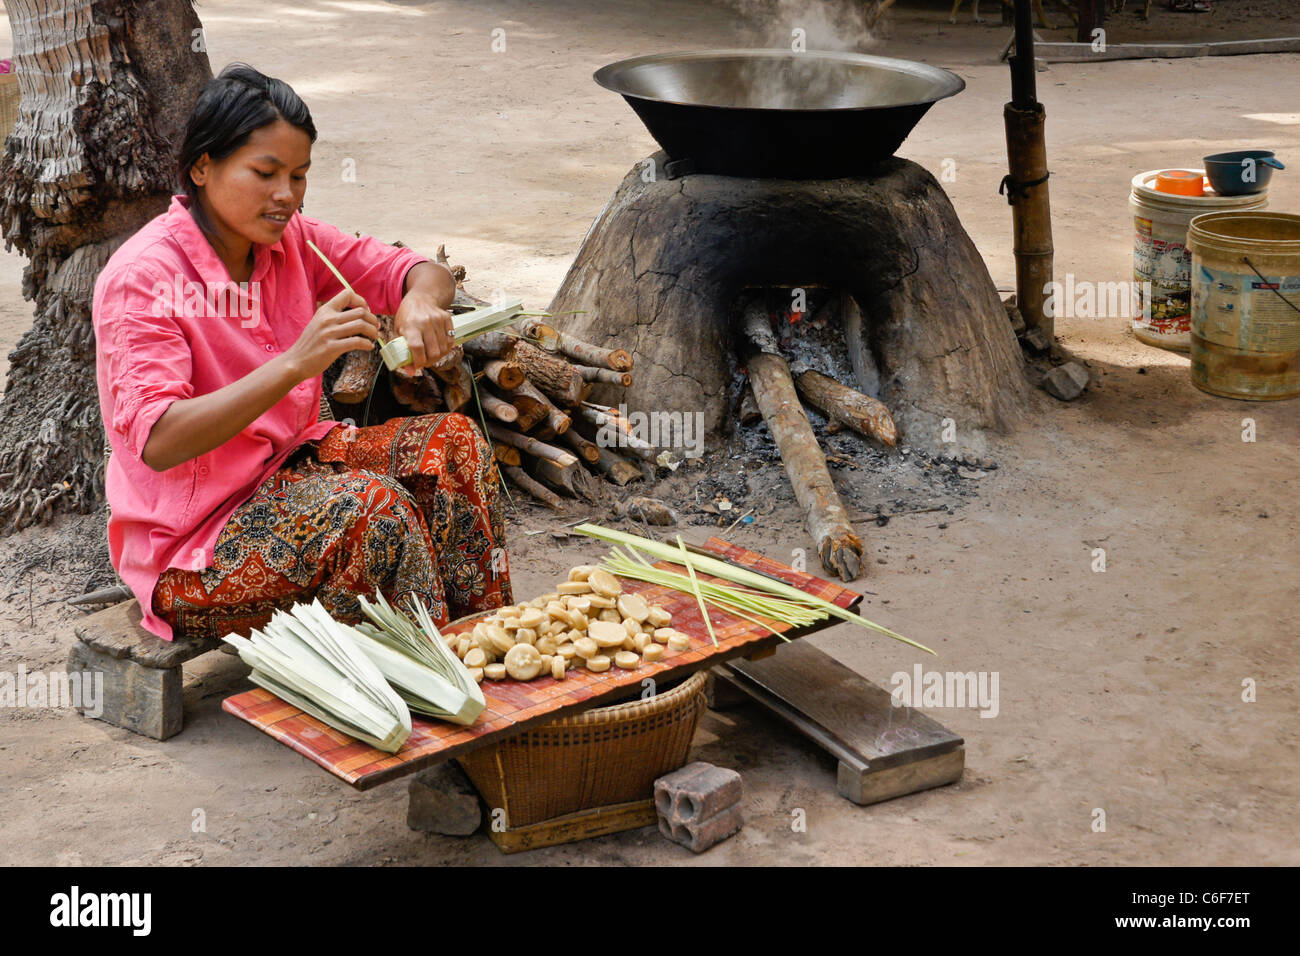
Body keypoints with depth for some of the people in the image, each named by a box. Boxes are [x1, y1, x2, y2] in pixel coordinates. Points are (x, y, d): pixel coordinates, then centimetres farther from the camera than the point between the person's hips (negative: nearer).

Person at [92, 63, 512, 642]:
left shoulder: (291, 240, 1)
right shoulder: (141, 278, -20)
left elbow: (423, 272, 6)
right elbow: (158, 441, -30)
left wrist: (420, 301, -21)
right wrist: (296, 362, -39)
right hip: (190, 550, -8)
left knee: (452, 442, -8)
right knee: (371, 506, -29)